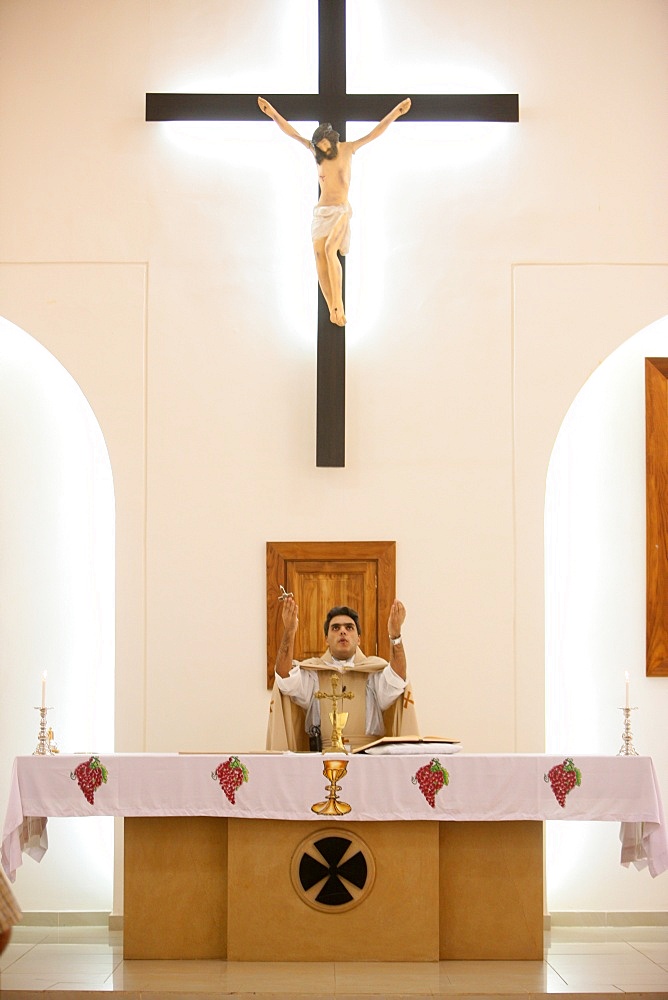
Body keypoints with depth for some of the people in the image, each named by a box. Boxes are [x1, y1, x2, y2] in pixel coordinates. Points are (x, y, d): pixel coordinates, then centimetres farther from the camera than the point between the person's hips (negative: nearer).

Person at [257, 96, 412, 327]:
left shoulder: (347, 149, -1)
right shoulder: (316, 152, 7)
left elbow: (376, 132, -7)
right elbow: (292, 132, 7)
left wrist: (395, 112, -17)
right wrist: (273, 114, 1)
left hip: (341, 211, -4)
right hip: (321, 211, 4)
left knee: (330, 250, -27)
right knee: (320, 257, -6)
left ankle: (338, 303, -24)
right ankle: (333, 309, -2)